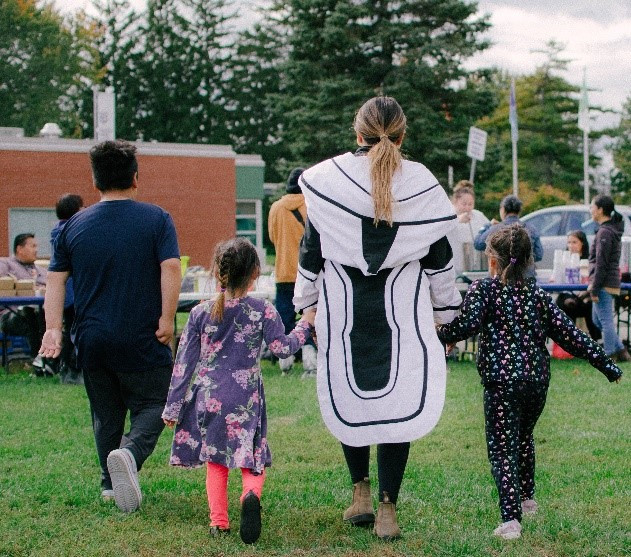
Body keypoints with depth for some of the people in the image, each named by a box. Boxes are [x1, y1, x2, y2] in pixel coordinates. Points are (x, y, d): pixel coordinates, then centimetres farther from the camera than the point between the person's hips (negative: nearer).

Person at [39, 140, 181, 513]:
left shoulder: (75, 225, 6)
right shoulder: (156, 219, -3)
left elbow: (55, 279, 2)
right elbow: (171, 268, -14)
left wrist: (53, 328, 1)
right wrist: (167, 319, -11)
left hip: (92, 342, 3)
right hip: (142, 342, -3)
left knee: (106, 413, 17)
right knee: (151, 405, 4)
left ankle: (110, 483, 18)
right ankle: (130, 453, -23)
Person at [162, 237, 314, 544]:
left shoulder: (200, 313, 1)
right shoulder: (262, 310, -4)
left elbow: (184, 363, 4)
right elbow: (282, 347, -3)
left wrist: (173, 406, 10)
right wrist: (305, 324, 14)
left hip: (208, 400, 2)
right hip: (246, 401, -2)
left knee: (215, 462, 16)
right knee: (251, 462, 4)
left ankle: (218, 520, 6)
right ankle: (251, 494, -27)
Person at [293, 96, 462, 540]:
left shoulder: (327, 180, -6)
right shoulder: (422, 186, -3)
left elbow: (310, 252, 0)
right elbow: (438, 258, 4)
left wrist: (307, 303, 13)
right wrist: (446, 310, 16)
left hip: (341, 312, 0)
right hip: (403, 314, 0)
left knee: (347, 399, 17)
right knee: (399, 403, 4)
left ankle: (361, 492, 23)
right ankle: (387, 509, 2)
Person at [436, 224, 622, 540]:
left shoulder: (483, 289, -1)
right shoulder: (538, 294, 11)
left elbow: (468, 324, -18)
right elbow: (569, 334, 9)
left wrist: (438, 337, -4)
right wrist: (605, 363, 14)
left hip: (502, 381, -5)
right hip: (538, 379, 5)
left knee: (502, 449, -5)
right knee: (524, 438, 28)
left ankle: (511, 519, -19)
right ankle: (527, 499, 42)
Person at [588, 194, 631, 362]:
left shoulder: (605, 232, -16)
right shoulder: (613, 230, 15)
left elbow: (601, 264, -19)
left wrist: (594, 289, -17)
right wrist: (593, 285, 23)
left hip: (604, 284, -10)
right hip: (611, 283, 10)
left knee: (605, 320, -3)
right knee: (597, 319, 18)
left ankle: (610, 356, 3)